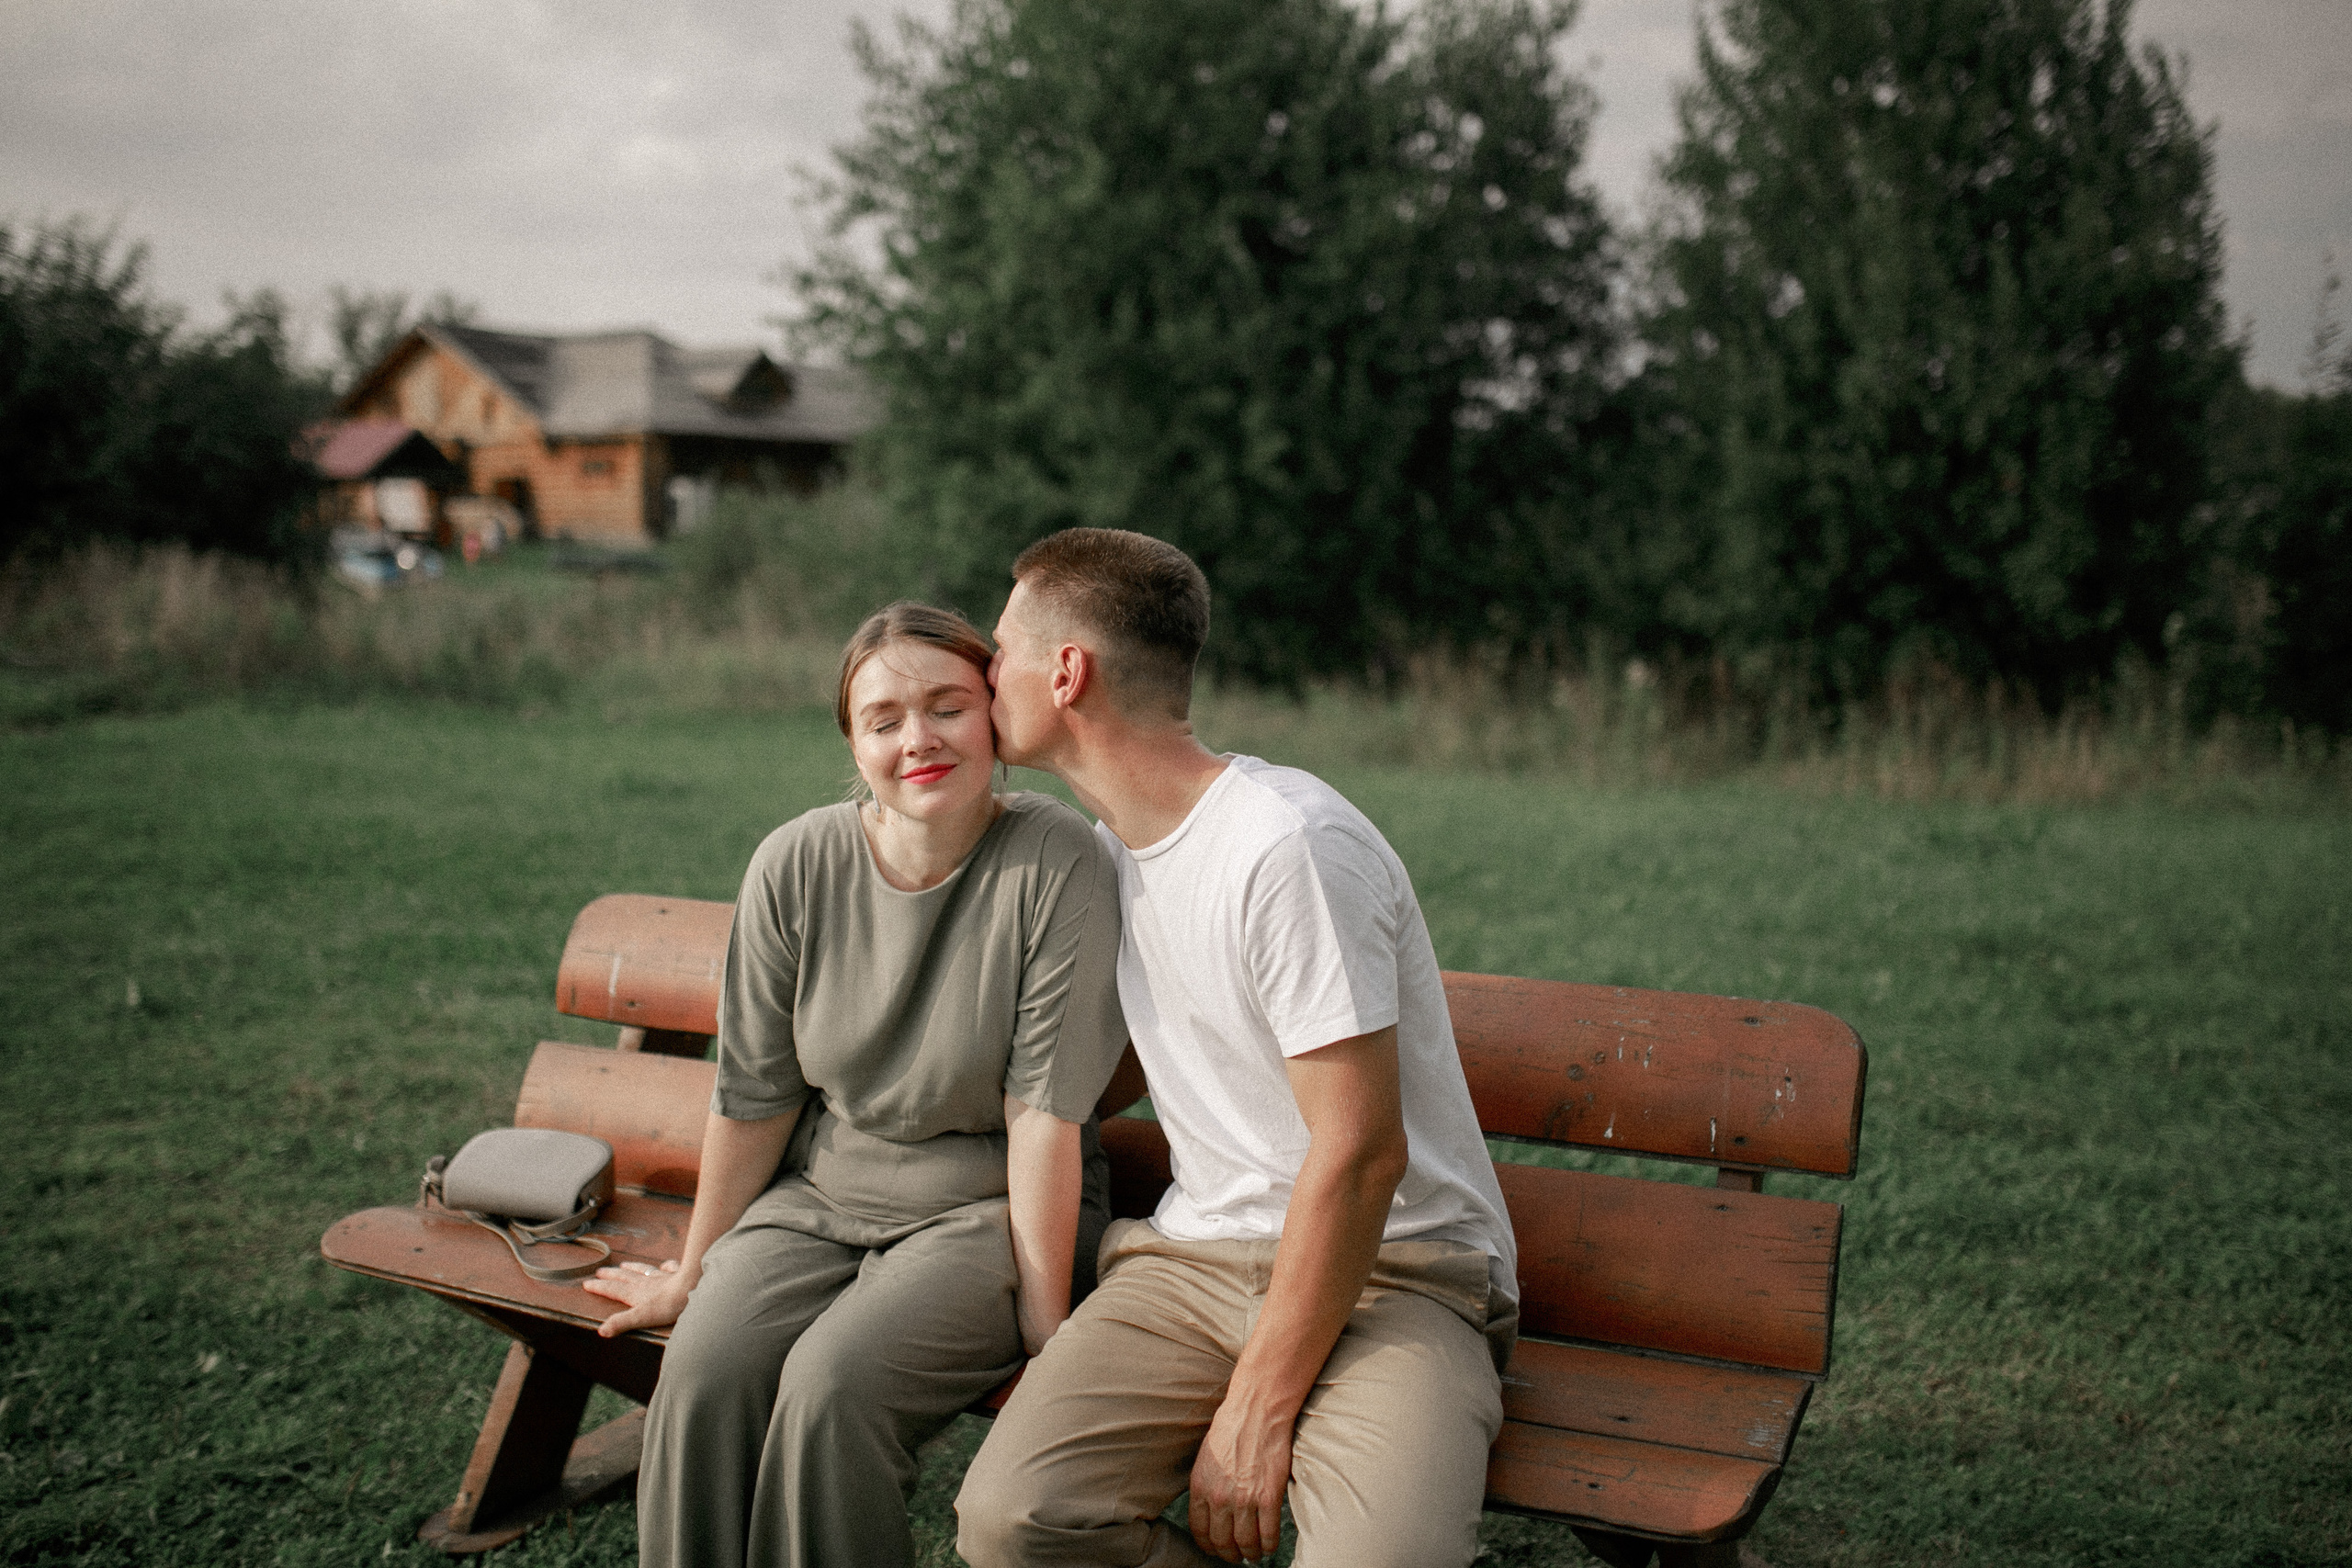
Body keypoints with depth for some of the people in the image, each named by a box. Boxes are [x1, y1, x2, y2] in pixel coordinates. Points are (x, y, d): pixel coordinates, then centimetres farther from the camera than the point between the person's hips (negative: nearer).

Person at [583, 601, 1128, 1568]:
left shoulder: (1057, 865, -16)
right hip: (815, 1196, 3)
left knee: (832, 1386, -28)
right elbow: (753, 1095, 4)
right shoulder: (796, 866, -6)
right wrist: (691, 1274, 11)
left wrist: (1044, 1321, -13)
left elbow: (1044, 1112, -15)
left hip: (982, 1209, -3)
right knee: (704, 1375, -23)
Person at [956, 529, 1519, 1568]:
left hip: (1397, 1271, -6)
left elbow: (1360, 1154, -19)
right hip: (1199, 1253, 6)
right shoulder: (1107, 847, 12)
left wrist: (1259, 1406, -15)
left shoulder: (1289, 847, -17)